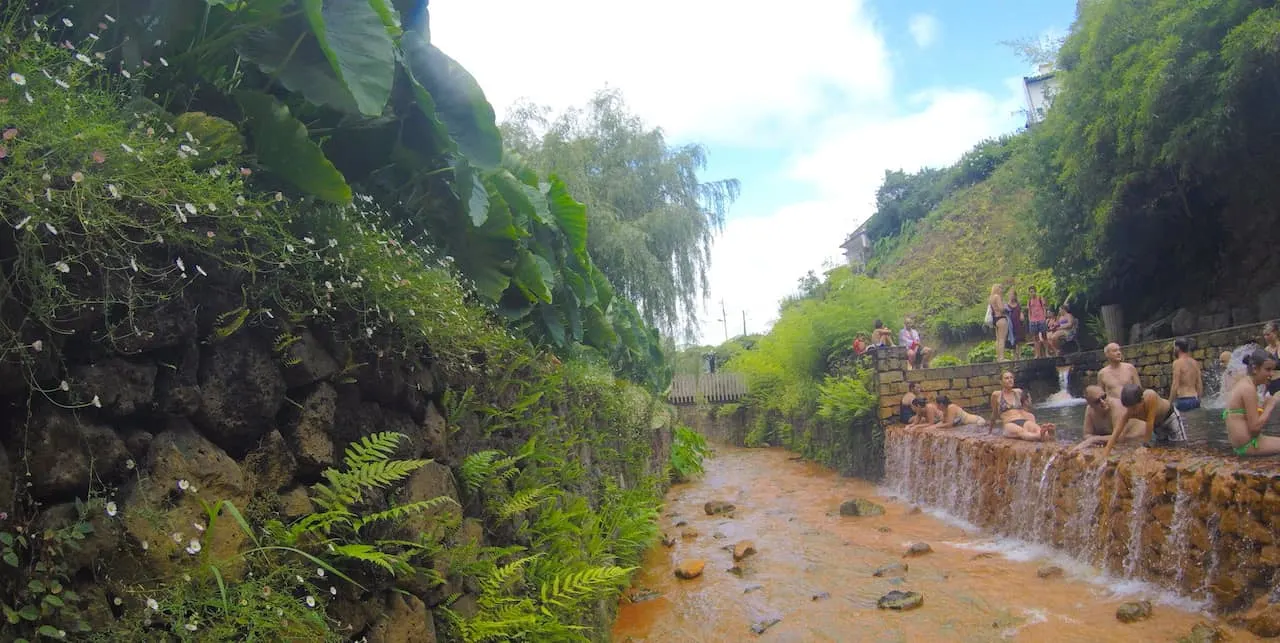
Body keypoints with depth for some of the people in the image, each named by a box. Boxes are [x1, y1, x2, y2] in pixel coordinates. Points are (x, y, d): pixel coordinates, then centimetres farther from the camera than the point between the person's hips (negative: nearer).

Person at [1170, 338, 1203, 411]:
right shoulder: (1195, 362, 13)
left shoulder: (1178, 362, -9)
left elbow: (1175, 385, -13)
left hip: (1183, 400, -7)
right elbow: (1200, 384, 15)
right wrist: (1198, 401, 22)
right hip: (1195, 400, 7)